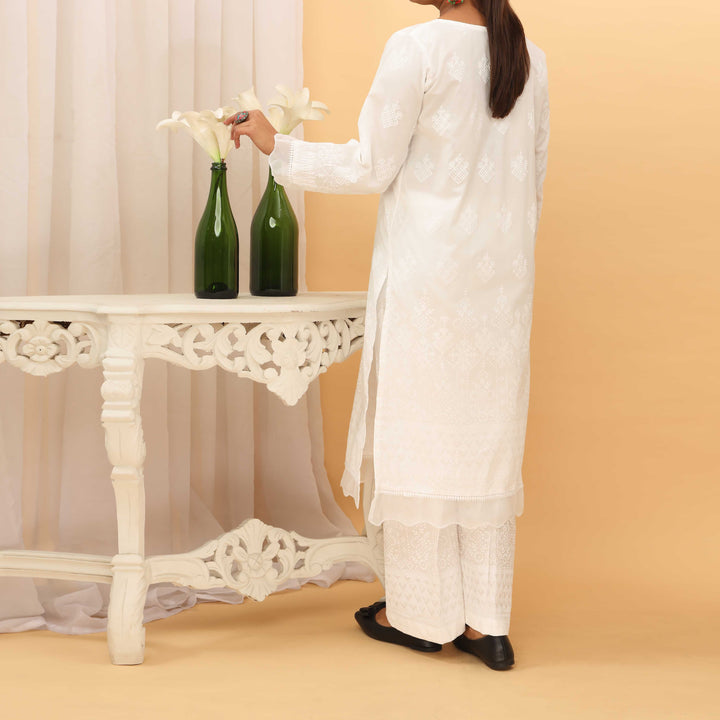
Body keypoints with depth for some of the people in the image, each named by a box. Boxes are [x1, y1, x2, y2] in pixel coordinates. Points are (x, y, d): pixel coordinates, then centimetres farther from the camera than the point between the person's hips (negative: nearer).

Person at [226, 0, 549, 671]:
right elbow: (534, 179, 12)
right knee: (486, 442, 10)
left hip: (427, 272, -6)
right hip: (503, 278, 6)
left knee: (416, 432, 6)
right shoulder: (530, 58, 7)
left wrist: (278, 145, -1)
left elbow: (370, 168, -10)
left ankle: (422, 615, 16)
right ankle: (487, 622, 15)